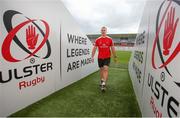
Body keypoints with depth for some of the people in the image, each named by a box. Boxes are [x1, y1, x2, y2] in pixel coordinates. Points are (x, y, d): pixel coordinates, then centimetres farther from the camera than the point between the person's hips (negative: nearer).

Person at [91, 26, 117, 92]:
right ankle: (101, 81, 30)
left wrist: (115, 57, 9)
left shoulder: (110, 39, 1)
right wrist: (92, 56, -4)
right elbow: (94, 48, 3)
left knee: (105, 69, -13)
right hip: (100, 57, 2)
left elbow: (113, 48, 7)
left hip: (107, 57, -1)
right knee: (101, 69, 12)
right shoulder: (97, 40, 2)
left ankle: (104, 83, -9)